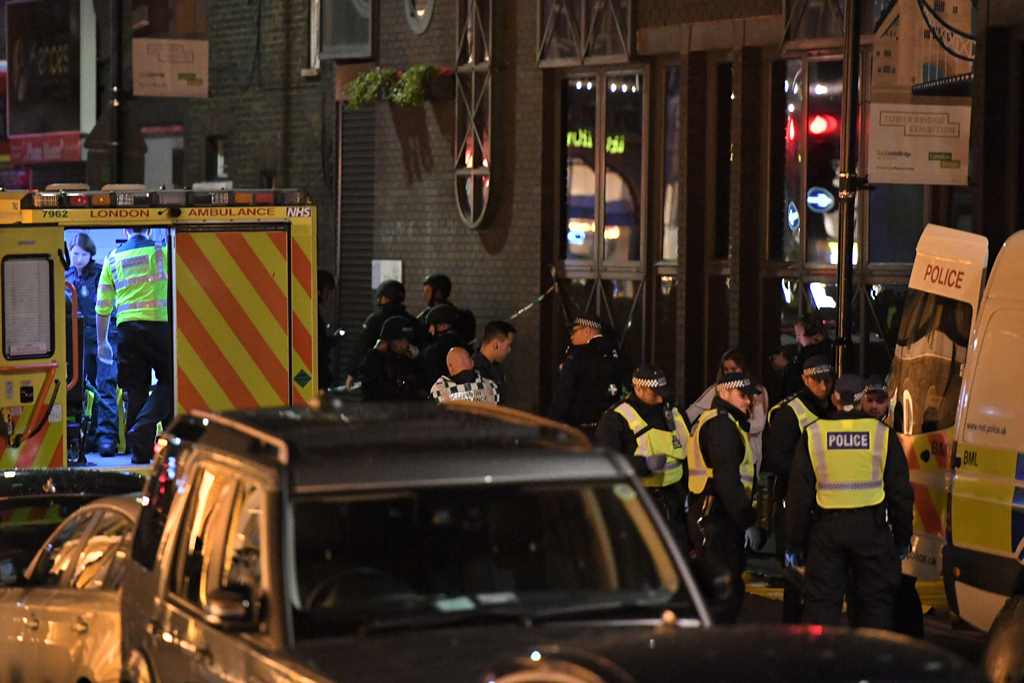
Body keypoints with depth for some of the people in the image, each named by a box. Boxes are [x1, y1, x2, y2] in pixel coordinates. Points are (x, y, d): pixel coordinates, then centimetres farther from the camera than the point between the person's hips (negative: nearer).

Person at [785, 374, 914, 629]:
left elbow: (798, 494, 2)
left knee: (822, 600, 6)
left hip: (827, 527, 1)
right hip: (871, 527, 0)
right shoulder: (882, 434, -1)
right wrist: (902, 538, 13)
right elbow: (901, 492, 3)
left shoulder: (813, 434, 0)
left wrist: (794, 542, 8)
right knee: (876, 600, 8)